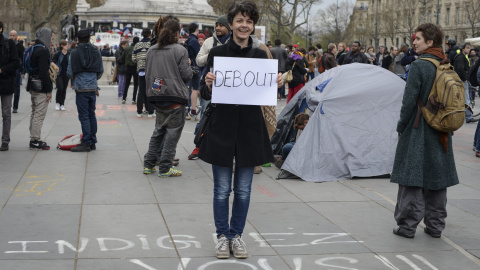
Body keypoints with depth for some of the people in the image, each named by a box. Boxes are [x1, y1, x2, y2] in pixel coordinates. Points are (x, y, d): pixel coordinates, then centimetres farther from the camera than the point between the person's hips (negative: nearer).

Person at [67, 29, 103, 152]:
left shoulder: (75, 53, -7)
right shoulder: (96, 52, 5)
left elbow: (70, 72, -6)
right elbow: (101, 70, 9)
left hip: (81, 88, -4)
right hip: (93, 88, 4)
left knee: (84, 116, -3)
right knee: (91, 114, 13)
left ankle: (86, 143, -4)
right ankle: (93, 142, 17)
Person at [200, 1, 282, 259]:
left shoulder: (260, 55, 5)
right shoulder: (217, 53, -3)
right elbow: (206, 94, -2)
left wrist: (276, 84, -10)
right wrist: (208, 84, -23)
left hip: (250, 128, 2)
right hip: (222, 127, -2)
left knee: (243, 189, 10)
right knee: (222, 189, 5)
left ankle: (236, 235, 24)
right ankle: (222, 235, 21)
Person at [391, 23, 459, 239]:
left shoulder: (419, 66, -15)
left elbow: (410, 99, -16)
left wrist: (401, 125, -4)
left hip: (417, 131, -6)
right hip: (441, 132, 7)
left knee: (412, 178, 0)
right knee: (436, 178, 13)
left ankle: (407, 225, 4)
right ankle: (435, 225, 20)